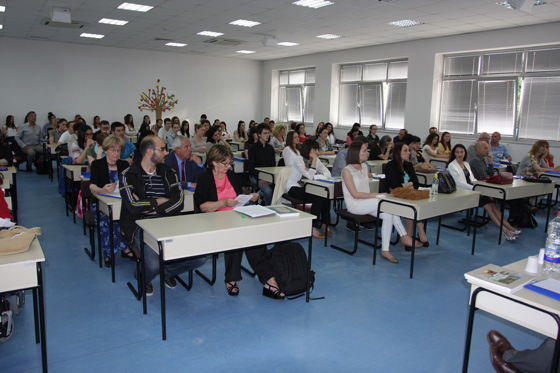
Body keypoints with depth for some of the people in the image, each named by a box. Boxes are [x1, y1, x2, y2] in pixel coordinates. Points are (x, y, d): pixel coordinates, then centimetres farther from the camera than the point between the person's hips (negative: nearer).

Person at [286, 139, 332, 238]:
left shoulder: (316, 159, 4)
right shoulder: (298, 159, -16)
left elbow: (328, 174, -5)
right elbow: (310, 176, -29)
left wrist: (315, 174, -22)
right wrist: (314, 159, -23)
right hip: (294, 187, -6)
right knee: (317, 198, -29)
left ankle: (324, 223, -7)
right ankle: (313, 227, -18)